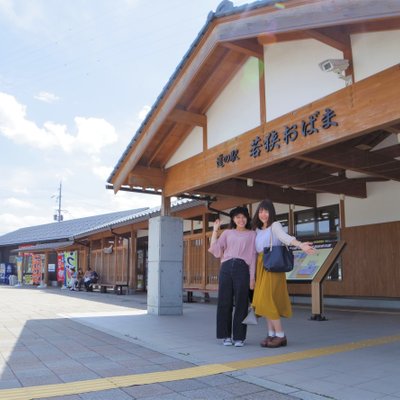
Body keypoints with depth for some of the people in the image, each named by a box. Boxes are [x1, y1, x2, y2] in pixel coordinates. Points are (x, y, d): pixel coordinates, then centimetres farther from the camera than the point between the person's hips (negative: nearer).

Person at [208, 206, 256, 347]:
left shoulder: (251, 234, 13)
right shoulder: (227, 233, 17)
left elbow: (253, 256, 7)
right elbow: (214, 249, 9)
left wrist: (252, 277, 0)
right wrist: (215, 230, 9)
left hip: (242, 269, -2)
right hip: (226, 268, 2)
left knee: (241, 303, -1)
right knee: (224, 302, 1)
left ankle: (239, 337, 8)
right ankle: (226, 335, 11)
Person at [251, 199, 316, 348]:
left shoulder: (275, 225, -4)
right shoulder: (258, 229, 16)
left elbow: (285, 237, -23)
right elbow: (255, 250, 15)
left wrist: (300, 245, -41)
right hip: (261, 267, 7)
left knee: (267, 300, -10)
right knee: (264, 301, 6)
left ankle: (281, 336, -1)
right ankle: (271, 334, 15)